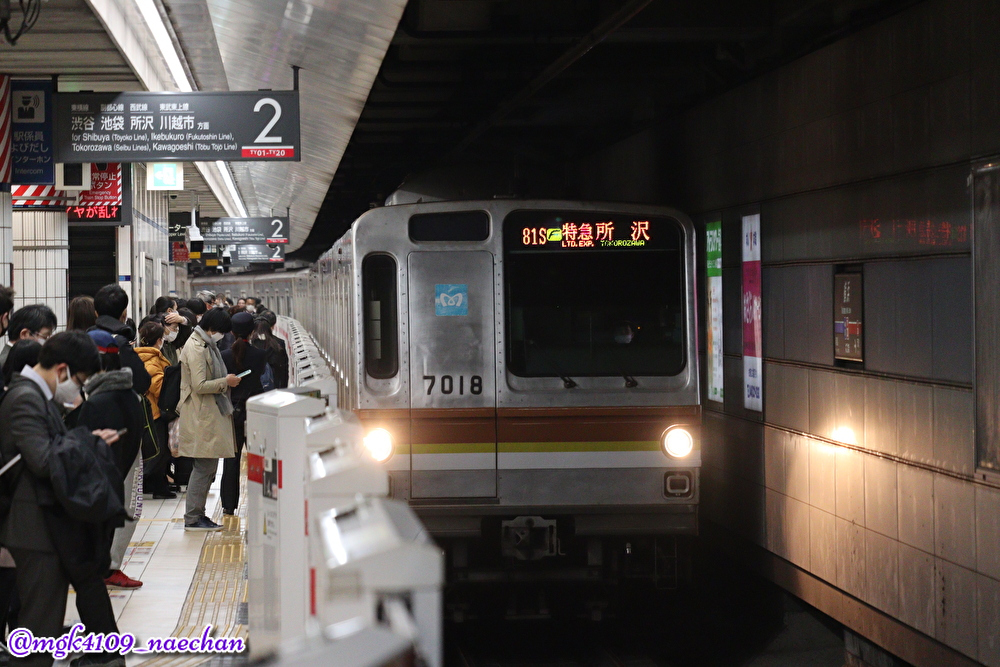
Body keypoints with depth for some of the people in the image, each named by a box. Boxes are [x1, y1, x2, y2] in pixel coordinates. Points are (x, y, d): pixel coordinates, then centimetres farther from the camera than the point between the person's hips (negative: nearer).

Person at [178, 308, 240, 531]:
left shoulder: (206, 345, 16)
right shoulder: (196, 348, -15)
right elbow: (199, 385, -22)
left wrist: (226, 381, 13)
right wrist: (225, 382, -12)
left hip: (211, 414, 10)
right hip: (201, 416, -10)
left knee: (208, 467, 12)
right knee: (204, 467, -8)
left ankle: (197, 514, 17)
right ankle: (192, 518, -3)